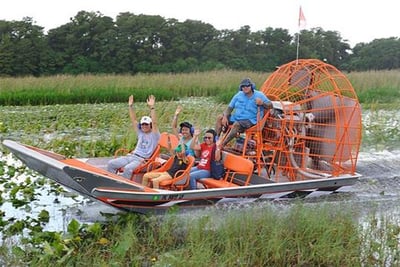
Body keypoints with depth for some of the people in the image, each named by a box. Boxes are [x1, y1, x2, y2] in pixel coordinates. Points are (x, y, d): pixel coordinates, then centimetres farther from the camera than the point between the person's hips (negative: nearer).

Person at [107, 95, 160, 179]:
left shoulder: (154, 135, 0)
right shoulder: (140, 133, 18)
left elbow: (154, 122, -16)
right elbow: (133, 120, 14)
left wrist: (152, 107, -26)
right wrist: (130, 106, 5)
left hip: (142, 159, -7)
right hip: (132, 155, 7)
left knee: (127, 168, -36)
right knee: (111, 163, -5)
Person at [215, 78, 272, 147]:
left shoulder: (259, 95, 0)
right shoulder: (239, 95, 10)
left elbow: (270, 105, -1)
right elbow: (230, 107, 9)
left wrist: (262, 103, -23)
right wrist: (225, 117, -9)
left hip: (250, 120, -6)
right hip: (236, 117, 6)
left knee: (236, 124, -36)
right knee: (219, 118, -9)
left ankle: (222, 145, -35)